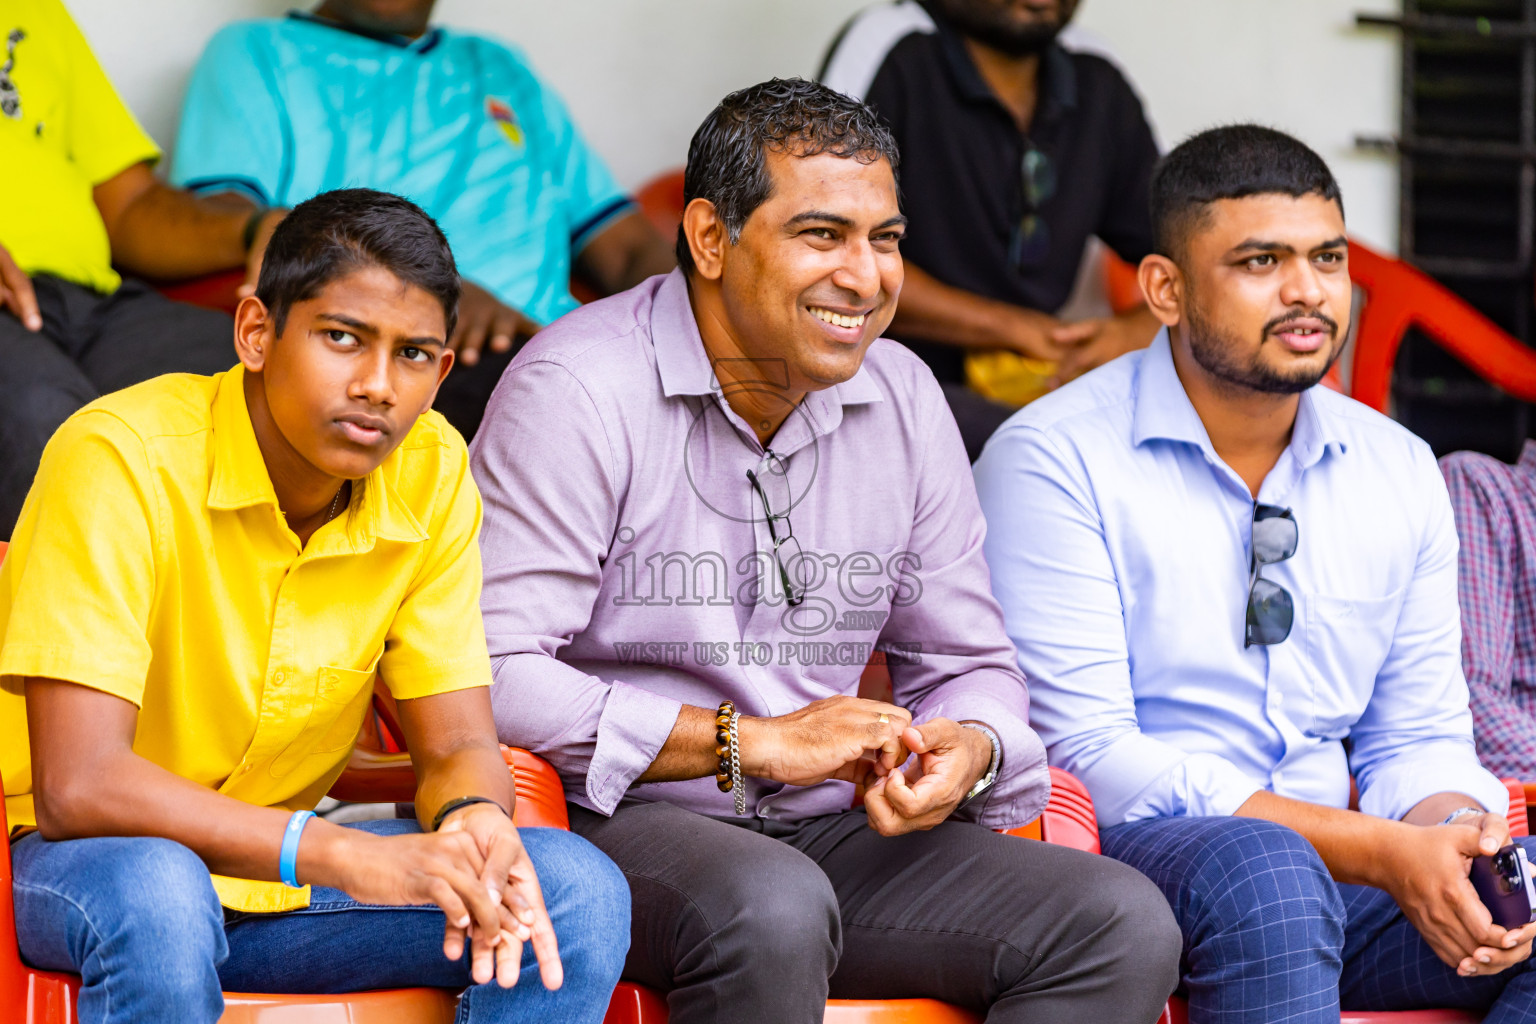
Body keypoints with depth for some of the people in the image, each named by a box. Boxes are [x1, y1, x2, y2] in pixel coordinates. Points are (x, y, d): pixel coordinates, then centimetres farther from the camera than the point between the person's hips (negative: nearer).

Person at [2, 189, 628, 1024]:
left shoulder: (430, 473, -4)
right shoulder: (122, 459, -22)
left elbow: (455, 745, -1)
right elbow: (75, 785, -30)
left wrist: (472, 825, -28)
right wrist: (341, 855, -39)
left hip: (277, 870, 5)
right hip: (80, 862, -5)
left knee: (582, 893, -15)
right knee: (154, 896, -40)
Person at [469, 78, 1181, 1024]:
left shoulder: (903, 399, 10)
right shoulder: (577, 389, -10)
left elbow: (969, 663, 18)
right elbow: (492, 676, -19)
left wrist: (969, 750, -8)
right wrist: (753, 743, -18)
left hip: (828, 833, 7)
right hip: (619, 823, -6)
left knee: (1126, 926, -15)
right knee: (774, 908, -40)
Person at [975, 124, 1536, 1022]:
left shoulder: (1400, 471, 13)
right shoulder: (1053, 462, -6)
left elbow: (1418, 737, 17)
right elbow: (1087, 755, -13)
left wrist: (1450, 840, -11)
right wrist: (1379, 853, -19)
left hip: (1334, 868, 6)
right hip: (1124, 853, -6)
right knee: (1265, 871, -38)